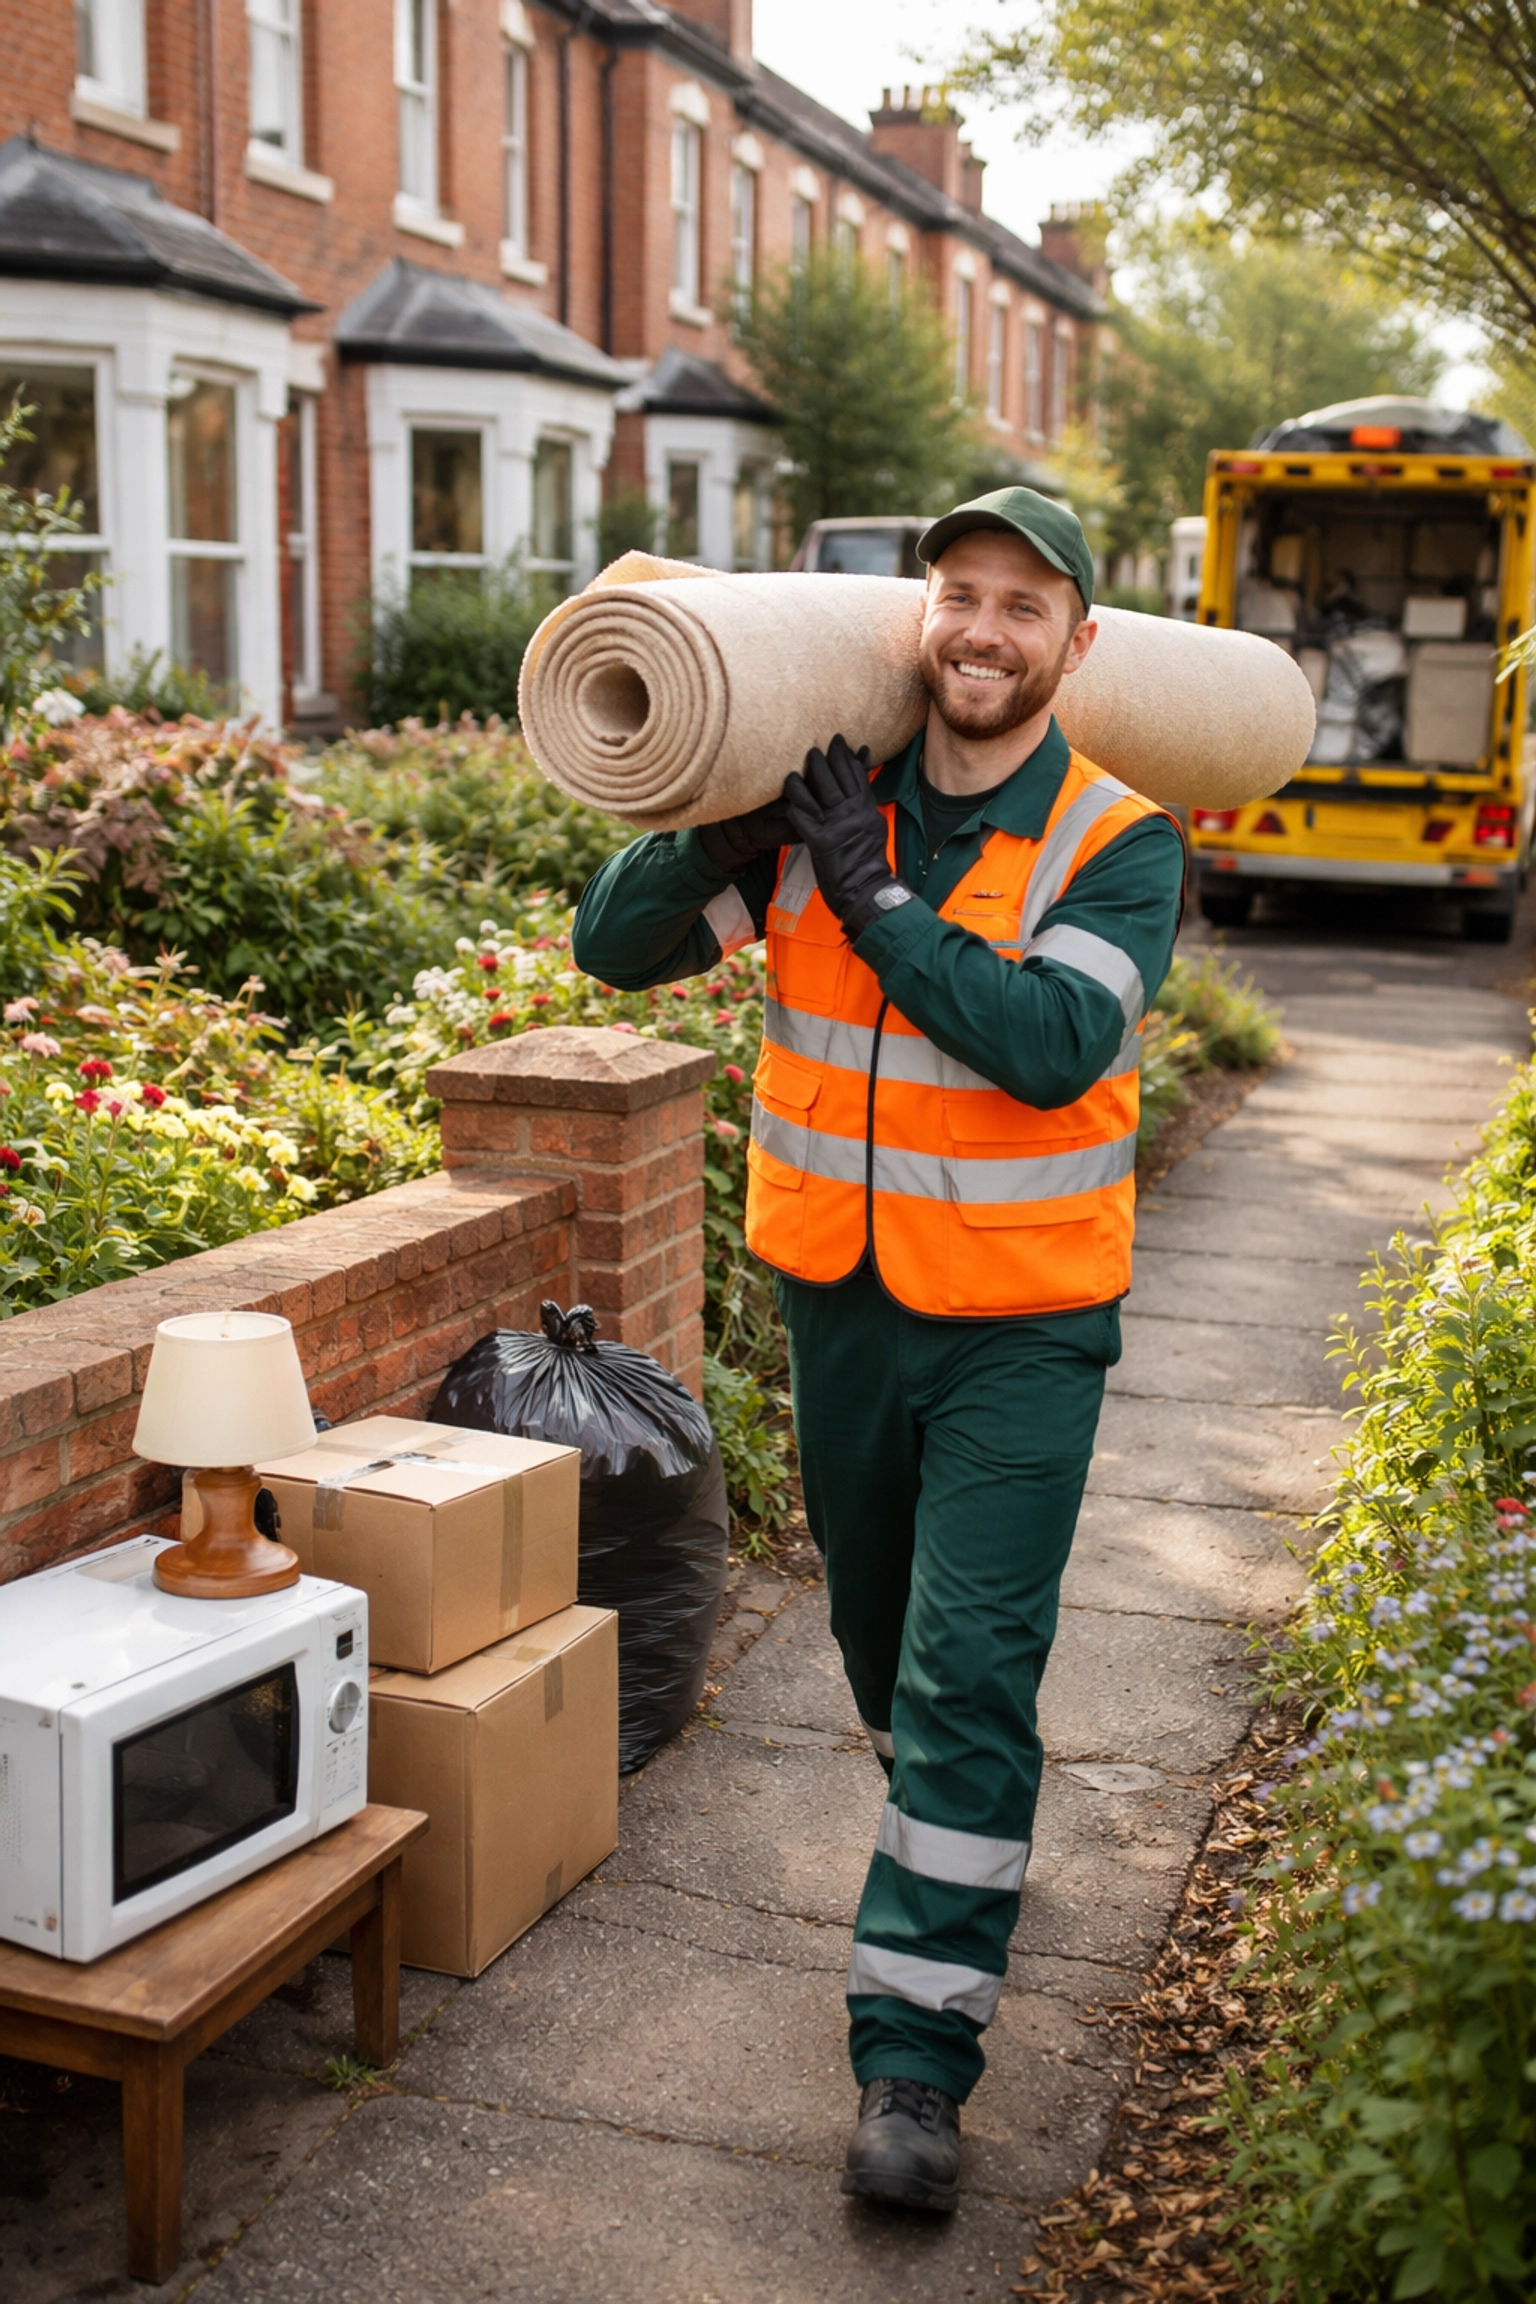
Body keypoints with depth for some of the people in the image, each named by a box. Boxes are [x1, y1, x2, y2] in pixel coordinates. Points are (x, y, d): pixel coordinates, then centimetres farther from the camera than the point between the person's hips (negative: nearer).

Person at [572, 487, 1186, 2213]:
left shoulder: (1119, 846, -10)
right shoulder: (820, 805, -2)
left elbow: (1054, 1042, -26)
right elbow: (617, 944, -5)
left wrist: (872, 891, -24)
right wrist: (728, 822, -22)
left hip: (1020, 1325, -4)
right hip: (838, 1297, 4)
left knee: (970, 1673, -6)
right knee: (880, 1633, 21)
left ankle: (914, 2054, 3)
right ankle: (946, 1859, 49)